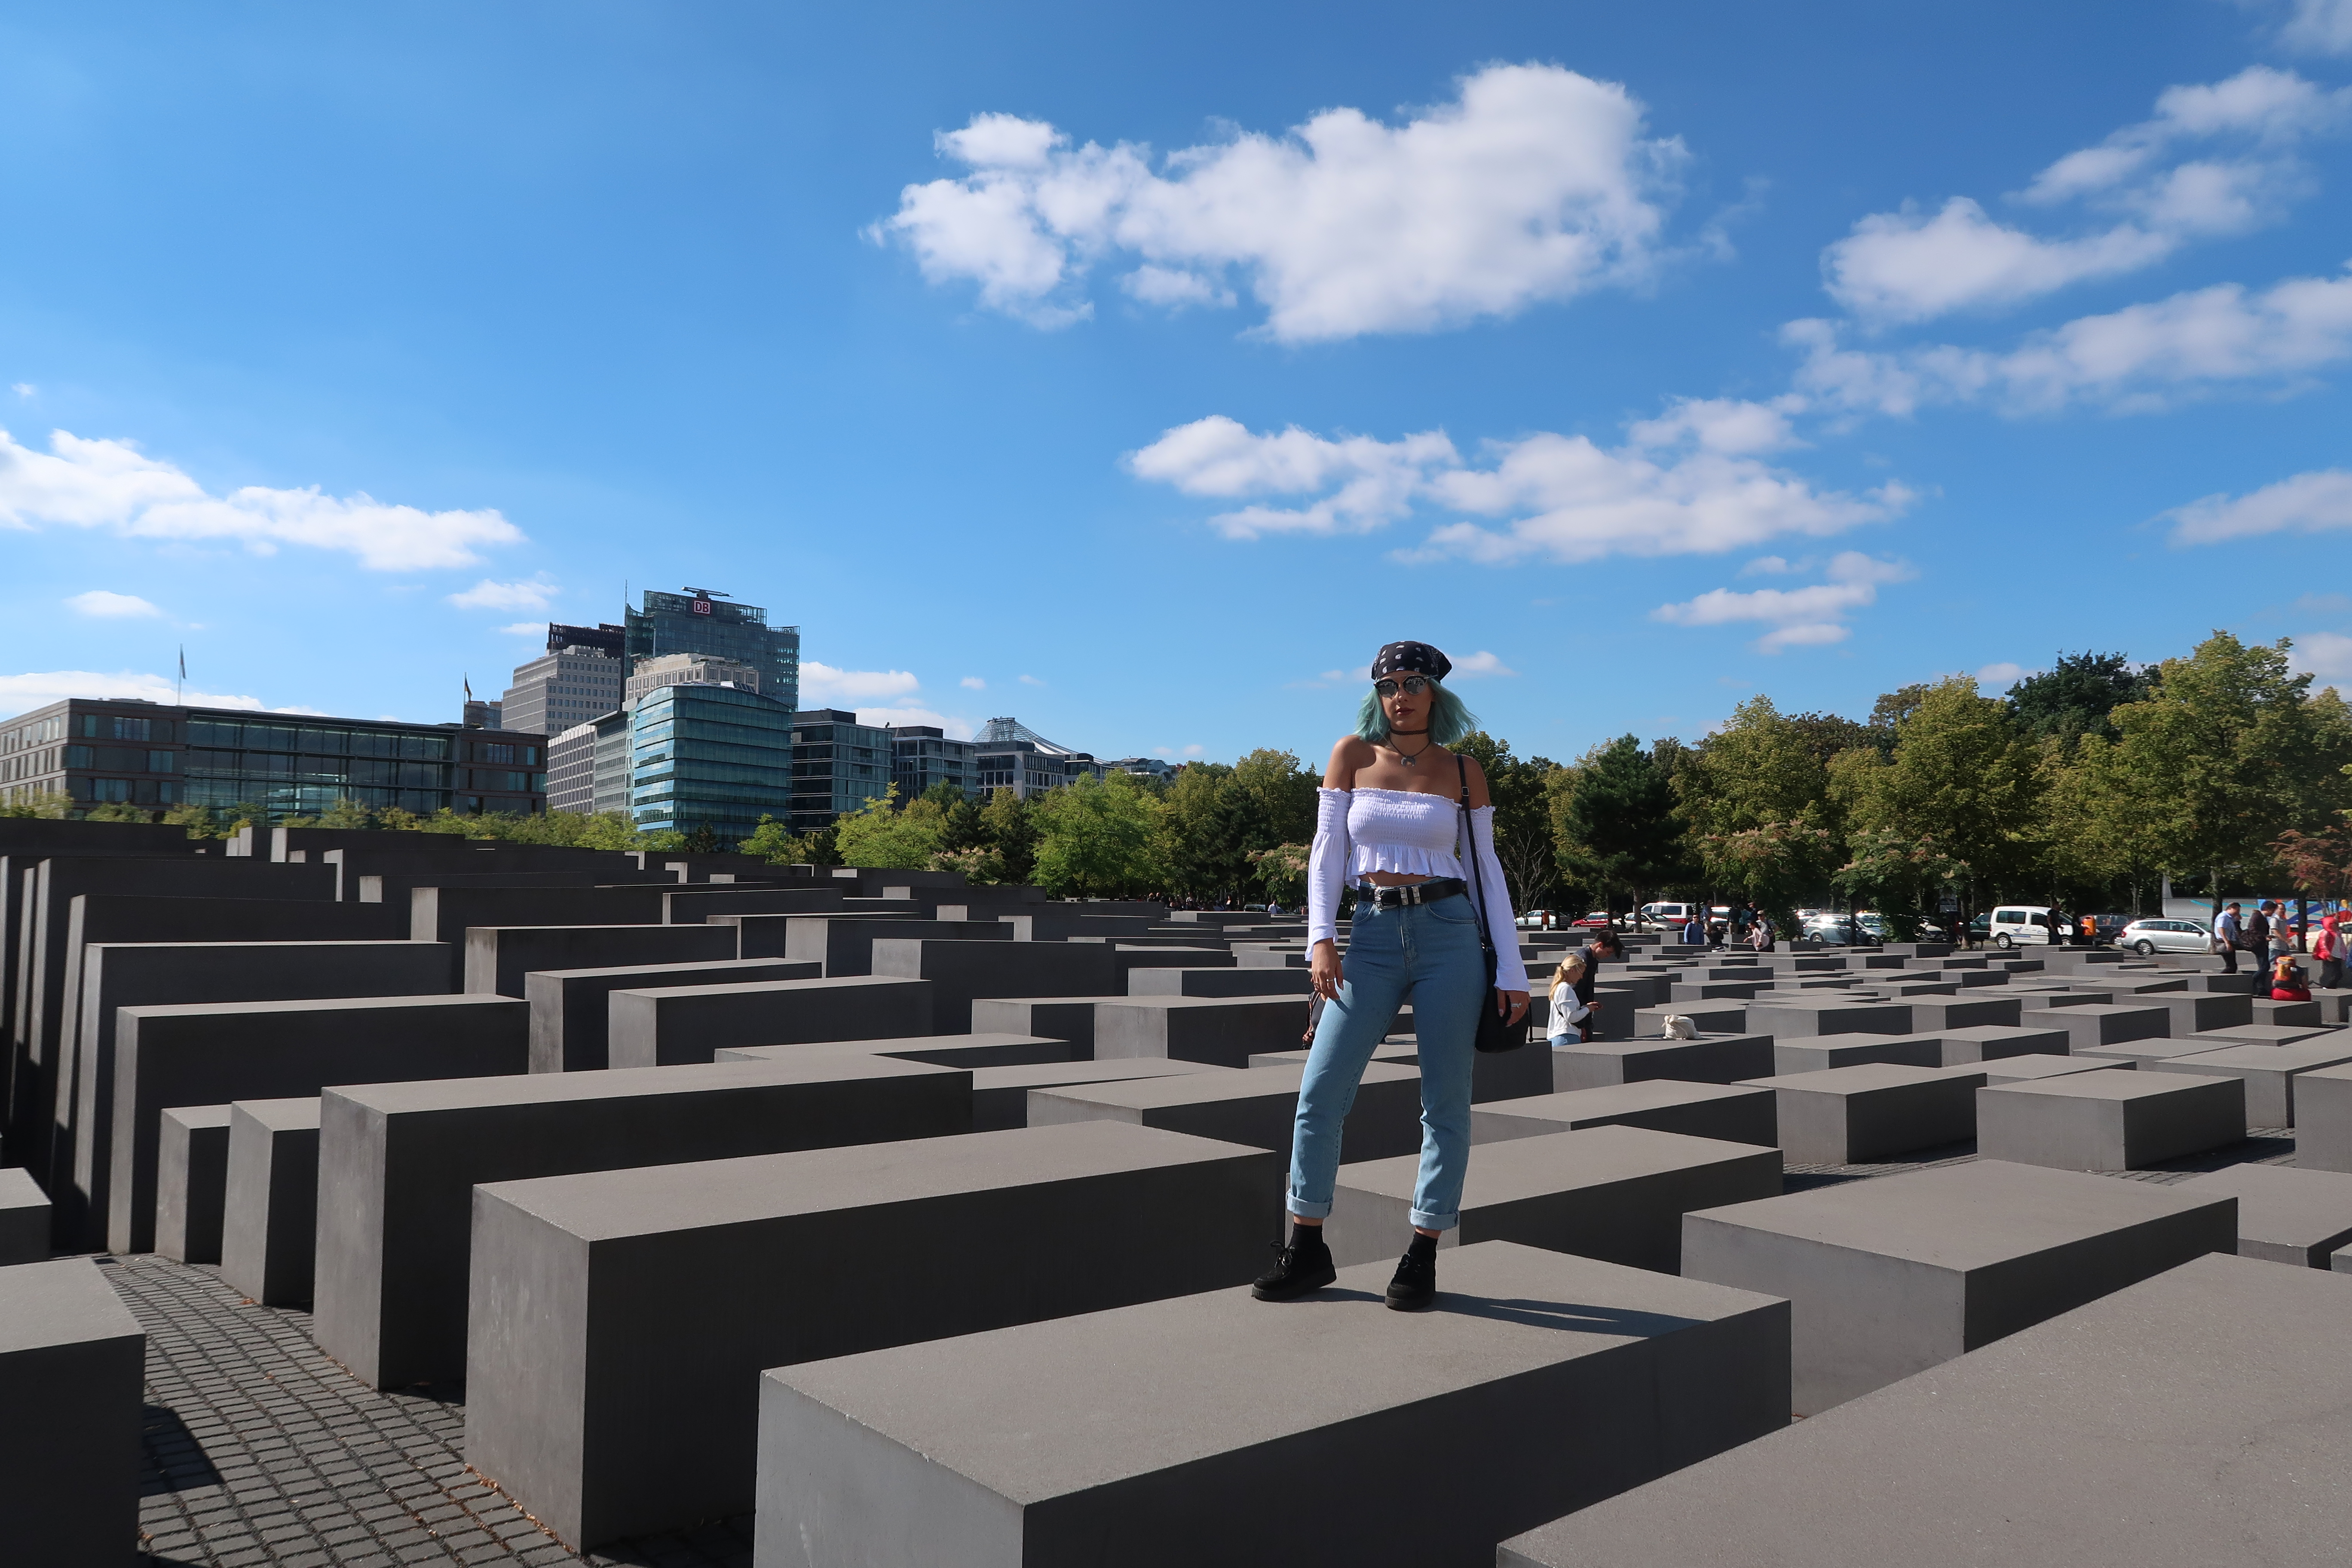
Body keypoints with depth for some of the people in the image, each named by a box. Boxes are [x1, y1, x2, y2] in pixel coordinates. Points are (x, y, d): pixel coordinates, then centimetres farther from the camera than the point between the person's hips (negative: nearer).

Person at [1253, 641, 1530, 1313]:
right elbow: (1328, 851, 3)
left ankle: (1422, 1256, 14)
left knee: (1446, 1103, 2)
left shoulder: (1462, 770, 5)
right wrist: (1321, 938, -10)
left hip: (1448, 934, -1)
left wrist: (1512, 970, 2)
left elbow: (1485, 869, 6)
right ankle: (1306, 1250, 12)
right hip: (1373, 936, 1)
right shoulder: (1353, 753, 6)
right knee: (1319, 1092, -2)